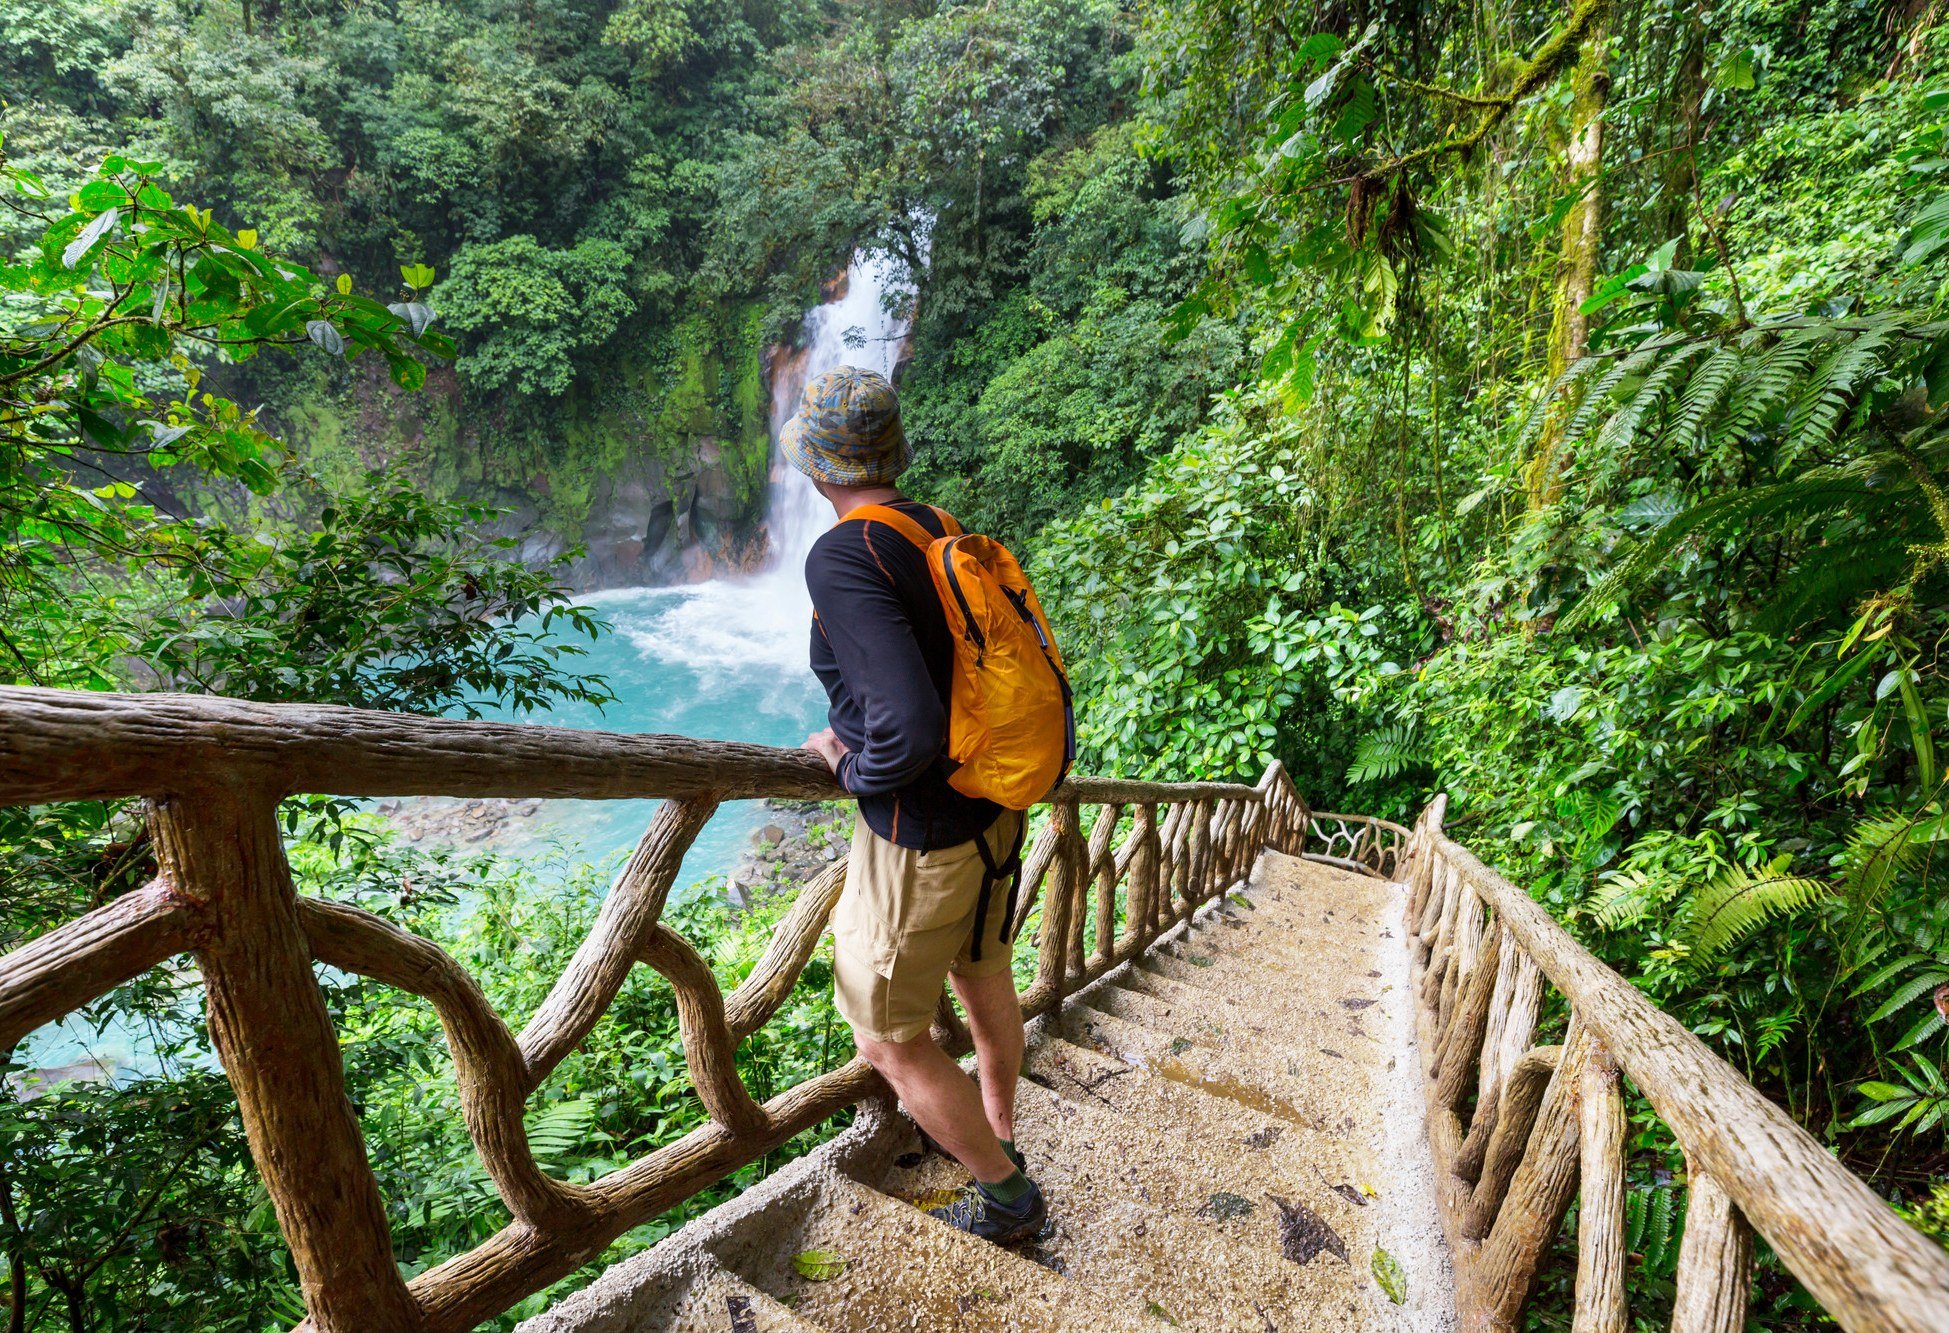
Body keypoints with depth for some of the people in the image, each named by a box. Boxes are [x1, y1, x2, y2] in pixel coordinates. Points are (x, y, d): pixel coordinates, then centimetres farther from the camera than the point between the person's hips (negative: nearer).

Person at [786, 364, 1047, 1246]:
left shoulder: (843, 556, -25)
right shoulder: (945, 534, -1)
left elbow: (910, 727, -35)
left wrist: (850, 767, -13)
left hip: (917, 840, -8)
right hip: (988, 809, 8)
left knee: (891, 1042, 13)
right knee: (982, 976, 27)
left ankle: (1004, 1196, 32)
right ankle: (997, 1136, 52)